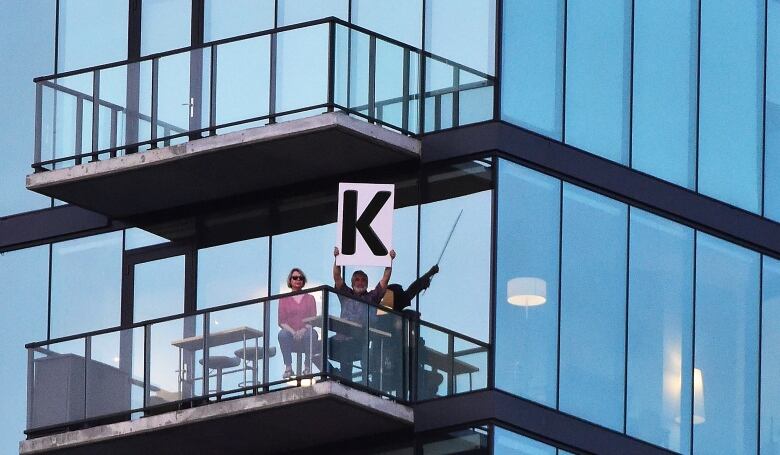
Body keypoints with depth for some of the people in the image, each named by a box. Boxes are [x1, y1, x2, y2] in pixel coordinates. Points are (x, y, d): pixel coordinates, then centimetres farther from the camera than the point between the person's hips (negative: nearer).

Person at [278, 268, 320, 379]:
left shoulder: (309, 298, 14)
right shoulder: (284, 299, 12)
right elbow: (281, 321, 4)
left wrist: (303, 330, -15)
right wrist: (292, 332, -14)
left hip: (305, 333, 0)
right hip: (290, 332, 0)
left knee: (312, 334, -36)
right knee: (282, 335, -35)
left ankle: (307, 367, -22)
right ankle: (288, 368, -28)